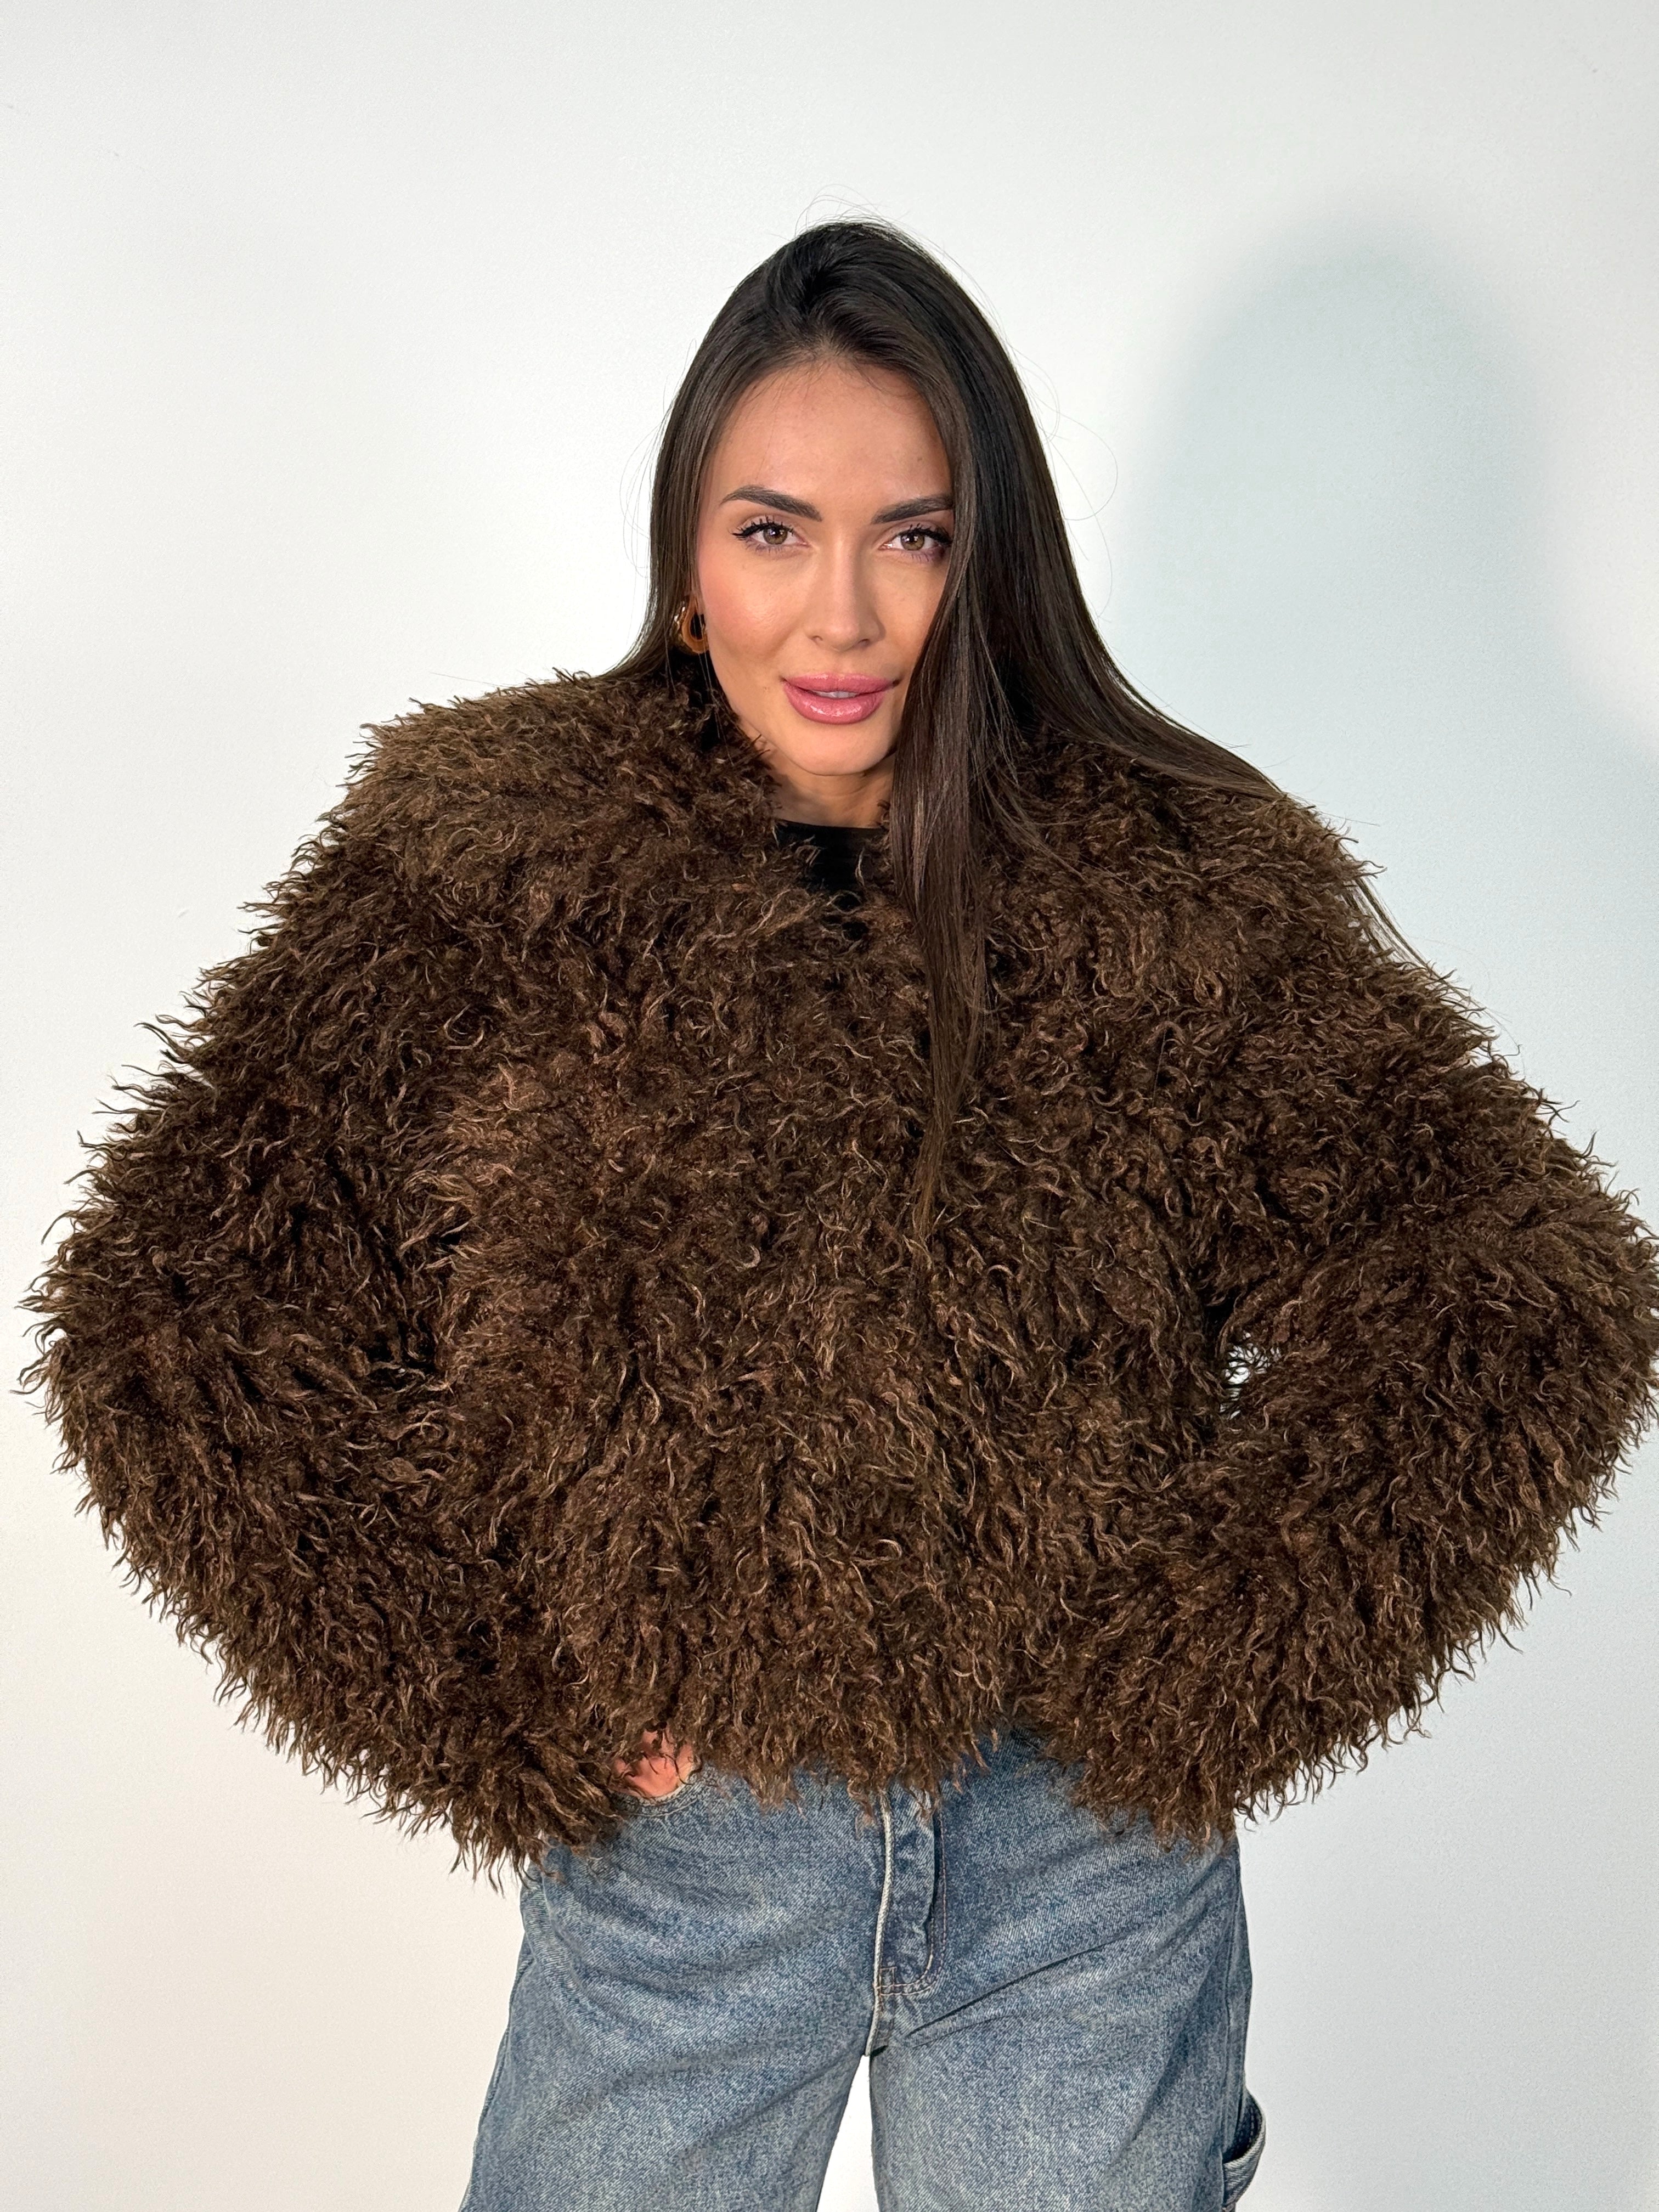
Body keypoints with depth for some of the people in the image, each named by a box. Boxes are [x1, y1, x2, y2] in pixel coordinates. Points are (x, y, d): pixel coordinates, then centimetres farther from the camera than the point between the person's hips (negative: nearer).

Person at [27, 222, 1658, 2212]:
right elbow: (166, 1315, -7)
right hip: (666, 1826, 0)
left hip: (1095, 1841, 1)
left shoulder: (1184, 889, -8)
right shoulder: (489, 871, -8)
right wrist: (487, 1702, -8)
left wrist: (1182, 1677, -10)